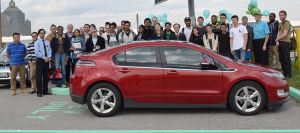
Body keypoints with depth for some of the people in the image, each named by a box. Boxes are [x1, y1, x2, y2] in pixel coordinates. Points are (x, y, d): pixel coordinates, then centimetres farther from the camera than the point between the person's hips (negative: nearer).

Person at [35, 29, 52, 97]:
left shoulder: (47, 42, 13)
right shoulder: (37, 42, -2)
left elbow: (50, 50, 7)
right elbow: (37, 52, -11)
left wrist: (49, 57, -11)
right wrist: (45, 58, -16)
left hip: (46, 60, 5)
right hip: (40, 60, -5)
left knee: (46, 76, 9)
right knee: (39, 77, -4)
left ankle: (45, 91, 16)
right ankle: (39, 92, 1)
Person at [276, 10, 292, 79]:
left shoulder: (287, 23, -8)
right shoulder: (280, 24, 19)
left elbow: (285, 34, -14)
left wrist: (277, 39, -1)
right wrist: (277, 41, 0)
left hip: (286, 42, -8)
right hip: (280, 43, 8)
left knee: (287, 59, -7)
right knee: (281, 59, 10)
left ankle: (289, 74, -2)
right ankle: (285, 73, 19)